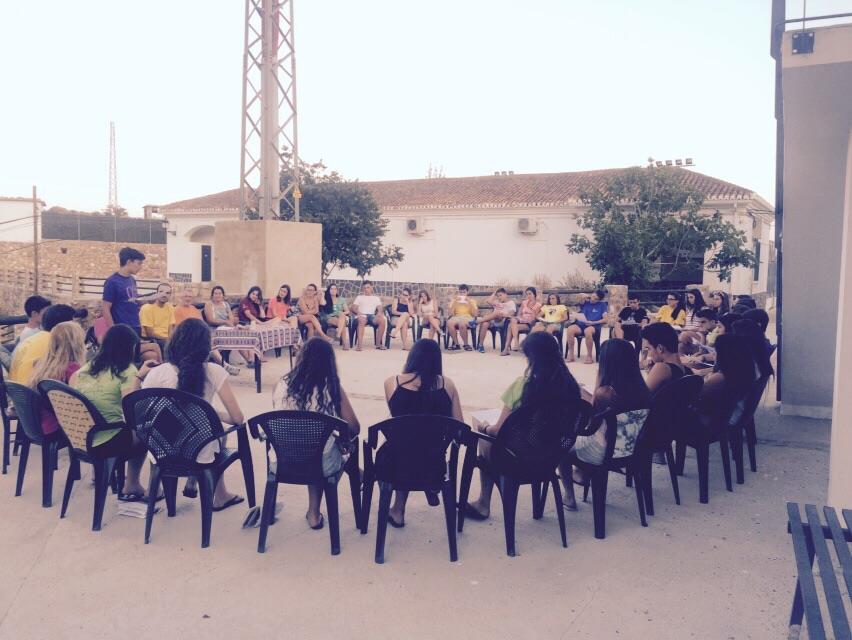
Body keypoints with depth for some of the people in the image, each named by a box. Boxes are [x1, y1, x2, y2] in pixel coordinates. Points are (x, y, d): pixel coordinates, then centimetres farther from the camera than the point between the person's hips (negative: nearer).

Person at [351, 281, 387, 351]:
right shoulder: (359, 297, 20)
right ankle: (359, 345, -48)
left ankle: (378, 343, -23)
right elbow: (353, 308, 8)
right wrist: (358, 312, -15)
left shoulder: (376, 297, 25)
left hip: (372, 315, 2)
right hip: (362, 315, -2)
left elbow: (380, 308, 11)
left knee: (382, 320, -32)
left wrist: (380, 312, -14)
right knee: (362, 320, -41)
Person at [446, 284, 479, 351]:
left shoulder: (472, 301, 12)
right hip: (456, 317, 2)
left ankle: (466, 344, -20)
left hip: (468, 318, -2)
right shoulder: (454, 300, 15)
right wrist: (454, 302, -6)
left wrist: (469, 302, -8)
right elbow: (451, 314, 1)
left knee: (462, 324, -40)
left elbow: (475, 314, -3)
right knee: (449, 323, -35)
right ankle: (456, 344, -21)